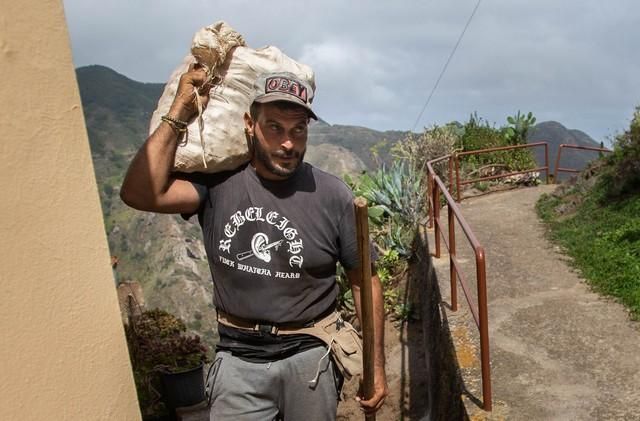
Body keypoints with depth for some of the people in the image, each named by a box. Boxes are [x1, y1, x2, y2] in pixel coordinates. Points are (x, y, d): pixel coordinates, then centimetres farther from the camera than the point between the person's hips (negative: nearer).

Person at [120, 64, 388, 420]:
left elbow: (365, 282, -3)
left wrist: (377, 366, -1)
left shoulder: (333, 196, -11)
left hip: (308, 356, 0)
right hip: (239, 359, 1)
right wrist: (180, 112, -20)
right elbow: (141, 194, -24)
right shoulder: (217, 183, -8)